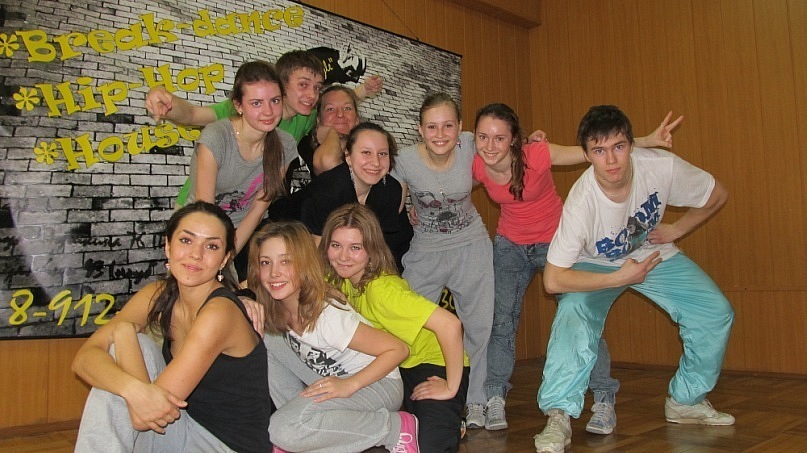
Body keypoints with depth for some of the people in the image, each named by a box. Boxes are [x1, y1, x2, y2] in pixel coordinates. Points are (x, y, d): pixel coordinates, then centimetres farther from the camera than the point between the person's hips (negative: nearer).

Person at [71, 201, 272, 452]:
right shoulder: (158, 295, -2)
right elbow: (84, 357, -11)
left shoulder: (219, 312, -25)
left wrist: (125, 333, -14)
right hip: (187, 427, 6)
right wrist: (134, 389, -31)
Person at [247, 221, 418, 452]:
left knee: (284, 430, -28)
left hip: (377, 383, -7)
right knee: (267, 340, -8)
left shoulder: (327, 316, -29)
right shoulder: (273, 307, -10)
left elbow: (398, 349, -23)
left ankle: (396, 427, -13)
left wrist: (349, 385, -28)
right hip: (331, 380, 7)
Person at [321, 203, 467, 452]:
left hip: (433, 363, -7)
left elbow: (450, 324, -36)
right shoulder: (335, 280, -9)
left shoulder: (382, 288, -30)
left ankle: (448, 425, 9)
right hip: (392, 367, 7)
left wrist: (451, 388, -26)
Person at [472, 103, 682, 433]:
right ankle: (494, 399, 13)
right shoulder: (476, 167, -17)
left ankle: (604, 400, 4)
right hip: (510, 245, 3)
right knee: (501, 318, 0)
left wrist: (648, 141, -34)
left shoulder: (537, 155, -28)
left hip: (555, 240, -3)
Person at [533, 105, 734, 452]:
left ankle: (685, 400, 15)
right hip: (597, 266, -4)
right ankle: (559, 416, -23)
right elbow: (553, 280, -33)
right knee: (573, 315, -31)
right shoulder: (580, 204, -37)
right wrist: (618, 279, -30)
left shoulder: (662, 167, -29)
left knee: (716, 314, -5)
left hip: (654, 254, 4)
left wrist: (674, 230, -13)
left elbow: (716, 196, -7)